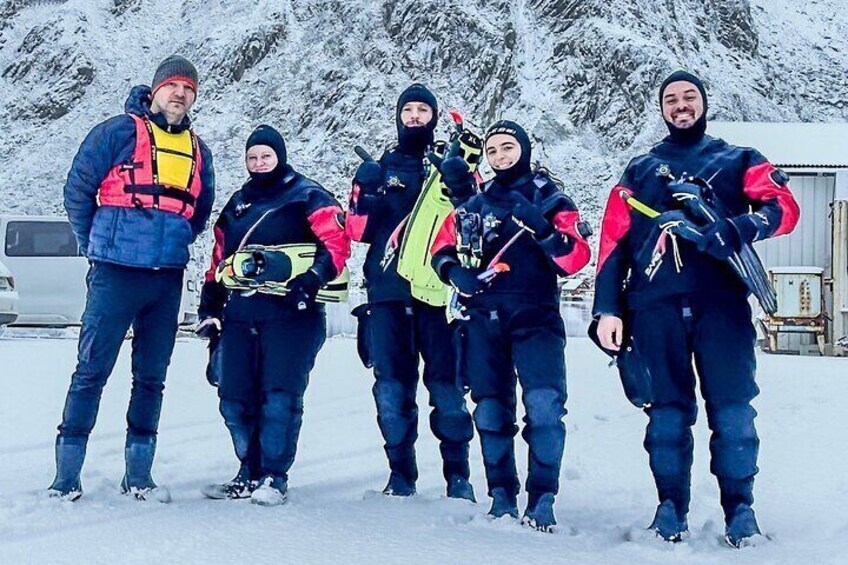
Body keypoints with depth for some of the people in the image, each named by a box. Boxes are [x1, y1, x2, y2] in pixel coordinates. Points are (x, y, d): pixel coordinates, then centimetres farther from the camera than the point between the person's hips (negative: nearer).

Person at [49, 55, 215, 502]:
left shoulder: (197, 151, 14)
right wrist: (96, 246, 4)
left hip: (168, 280, 5)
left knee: (151, 377, 9)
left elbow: (202, 210, 25)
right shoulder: (119, 132, -2)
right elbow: (77, 190, -1)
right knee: (92, 371, -4)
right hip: (116, 274, -5)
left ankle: (138, 476, 17)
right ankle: (66, 477, 2)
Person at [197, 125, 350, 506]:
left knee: (279, 396, -10)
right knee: (234, 398, 3)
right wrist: (210, 308, 18)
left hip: (290, 312, -6)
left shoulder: (307, 196, 4)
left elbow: (336, 243, -8)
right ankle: (250, 474, 16)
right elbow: (220, 257, 25)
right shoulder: (238, 203, 23)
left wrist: (311, 280, -21)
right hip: (241, 313, 6)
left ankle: (275, 478, -1)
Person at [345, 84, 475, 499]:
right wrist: (368, 193, -9)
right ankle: (401, 475, 10)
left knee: (446, 385, -5)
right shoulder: (379, 168, 17)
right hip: (388, 290, 2)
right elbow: (359, 229, 9)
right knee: (392, 387, 1)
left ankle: (458, 475, 4)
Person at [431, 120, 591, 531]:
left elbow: (575, 259, -4)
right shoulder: (474, 204, 16)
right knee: (491, 410, 4)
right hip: (483, 319, 3)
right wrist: (456, 272, -4)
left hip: (535, 316, -3)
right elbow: (443, 248, 18)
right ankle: (502, 496, 17)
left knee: (544, 404, -19)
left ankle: (542, 499, -12)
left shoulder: (550, 199, 8)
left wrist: (542, 227, -20)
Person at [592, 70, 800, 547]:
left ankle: (740, 510, 4)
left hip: (721, 302, -1)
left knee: (732, 410, -5)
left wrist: (732, 231, -19)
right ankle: (671, 509, 8)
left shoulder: (739, 162, 17)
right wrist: (608, 309, 3)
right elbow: (614, 242, 14)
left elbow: (783, 209, 0)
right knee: (668, 411, 1)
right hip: (656, 305, 1)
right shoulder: (639, 171, 21)